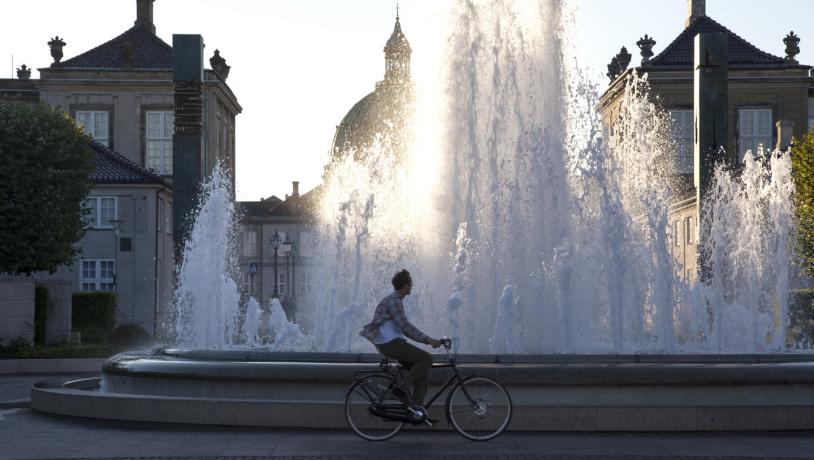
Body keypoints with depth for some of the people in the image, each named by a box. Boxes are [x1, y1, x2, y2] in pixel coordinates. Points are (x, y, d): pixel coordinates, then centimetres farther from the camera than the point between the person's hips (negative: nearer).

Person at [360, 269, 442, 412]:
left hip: (391, 343, 10)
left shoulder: (394, 300, 19)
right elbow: (405, 326, -21)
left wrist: (427, 339, 18)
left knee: (421, 370, 7)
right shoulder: (393, 301, -13)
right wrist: (428, 340, -21)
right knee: (427, 358, -14)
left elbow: (404, 327, 23)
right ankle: (400, 387, -14)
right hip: (390, 343, -10)